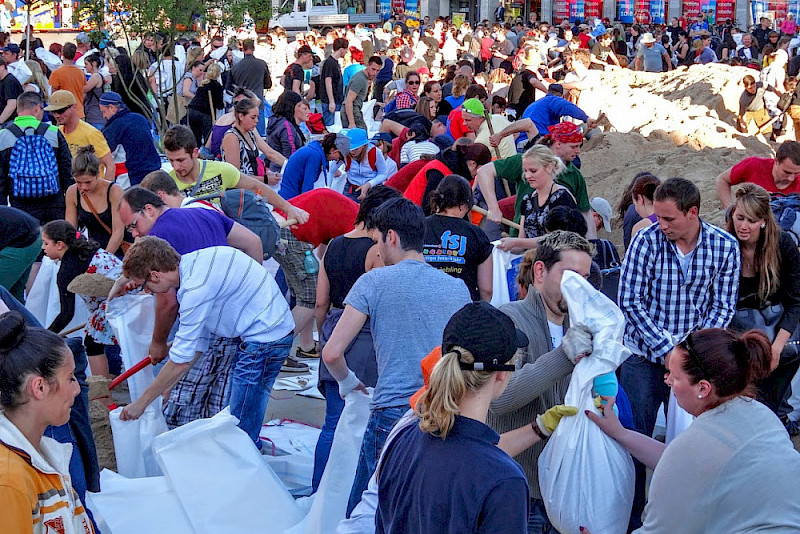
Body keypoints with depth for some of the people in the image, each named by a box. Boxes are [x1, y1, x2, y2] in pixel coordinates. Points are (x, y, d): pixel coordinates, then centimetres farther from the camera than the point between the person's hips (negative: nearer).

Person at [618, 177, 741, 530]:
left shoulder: (725, 247, -6)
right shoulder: (646, 241, -11)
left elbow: (723, 308, -2)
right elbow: (630, 300, -11)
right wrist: (666, 347, -16)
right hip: (645, 355, -1)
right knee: (636, 437, 0)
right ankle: (631, 518, 14)